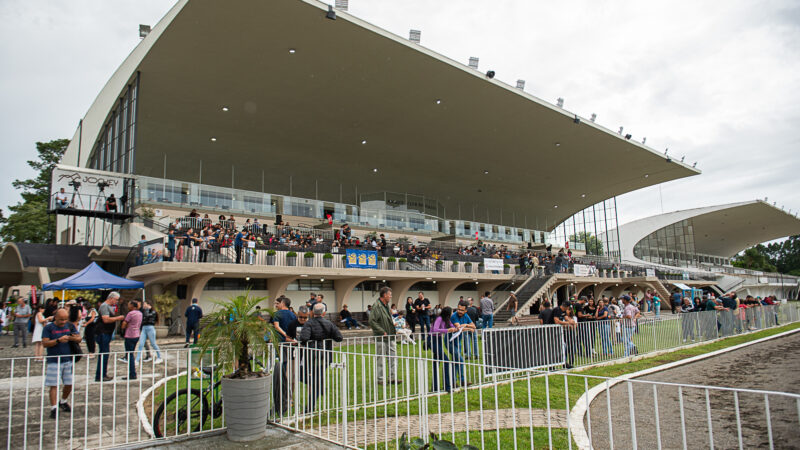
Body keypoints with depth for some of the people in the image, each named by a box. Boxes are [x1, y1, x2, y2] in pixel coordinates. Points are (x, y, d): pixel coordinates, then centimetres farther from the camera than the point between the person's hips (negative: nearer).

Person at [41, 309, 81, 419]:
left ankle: (63, 402, 32)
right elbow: (45, 343, -12)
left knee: (69, 384, 10)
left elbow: (79, 338, 6)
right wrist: (58, 340, -25)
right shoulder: (48, 328, -3)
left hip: (68, 360, 4)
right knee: (54, 385, -6)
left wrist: (70, 338, -15)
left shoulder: (70, 326, 8)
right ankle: (53, 408, -2)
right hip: (54, 361, -4)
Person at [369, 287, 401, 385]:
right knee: (381, 359, 2)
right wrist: (382, 332, -19)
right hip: (381, 338, -8)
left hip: (390, 337, 8)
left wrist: (394, 330, 14)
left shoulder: (386, 305, 14)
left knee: (393, 357, 8)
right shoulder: (376, 306, -15)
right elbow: (372, 321, -21)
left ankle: (392, 378, 14)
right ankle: (381, 379, 11)